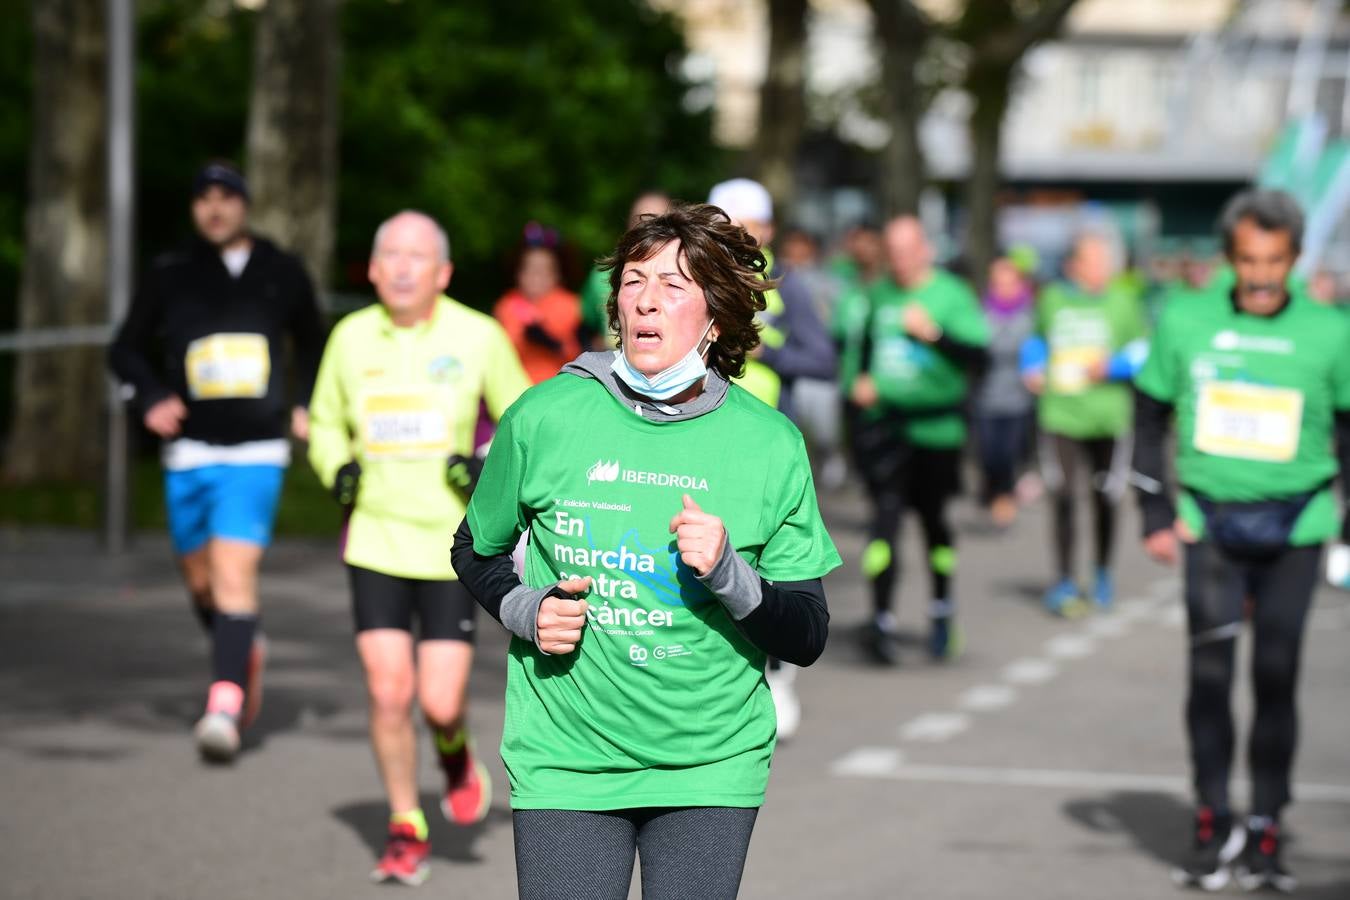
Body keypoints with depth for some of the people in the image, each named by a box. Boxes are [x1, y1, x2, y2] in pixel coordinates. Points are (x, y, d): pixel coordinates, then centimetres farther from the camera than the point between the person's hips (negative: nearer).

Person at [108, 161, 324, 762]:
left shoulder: (282, 274, 5)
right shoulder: (169, 276, 3)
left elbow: (312, 345, 21)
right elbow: (126, 349, 12)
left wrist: (307, 406, 8)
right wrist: (151, 398, -5)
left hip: (257, 450, -2)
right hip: (188, 450, 2)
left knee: (235, 571, -16)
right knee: (199, 577, 11)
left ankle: (225, 706, -20)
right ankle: (245, 651, 41)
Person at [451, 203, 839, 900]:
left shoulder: (769, 444, -2)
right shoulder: (545, 417, -2)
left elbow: (806, 639, 0)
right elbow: (476, 551, 15)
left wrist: (729, 574, -18)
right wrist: (525, 611, -6)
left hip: (712, 768, 1)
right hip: (566, 759, 0)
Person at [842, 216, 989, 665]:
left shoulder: (951, 295, -5)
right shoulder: (879, 295, 8)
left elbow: (979, 355, -14)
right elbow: (860, 344, 24)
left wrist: (935, 334, -29)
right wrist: (855, 380, 6)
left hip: (936, 424, -2)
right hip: (882, 422, 2)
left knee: (933, 518, 11)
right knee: (886, 513, -12)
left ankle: (942, 607, 33)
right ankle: (881, 619, -13)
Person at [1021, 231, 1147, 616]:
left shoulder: (1123, 303, 1)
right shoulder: (1052, 299, 7)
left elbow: (1144, 352, 0)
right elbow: (1037, 340, 24)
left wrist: (1112, 366, -15)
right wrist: (1033, 369, 7)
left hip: (1108, 416, 0)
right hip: (1060, 415, 0)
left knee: (1105, 498, 8)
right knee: (1062, 495, -7)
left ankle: (1103, 574, 31)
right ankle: (1064, 582, 2)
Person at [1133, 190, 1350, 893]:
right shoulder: (1186, 323, 2)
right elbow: (1150, 419, 12)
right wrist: (1156, 517, 7)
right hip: (1210, 523, 0)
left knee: (1276, 676, 0)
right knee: (1210, 672, -6)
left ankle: (1265, 829, 9)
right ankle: (1213, 823, 5)